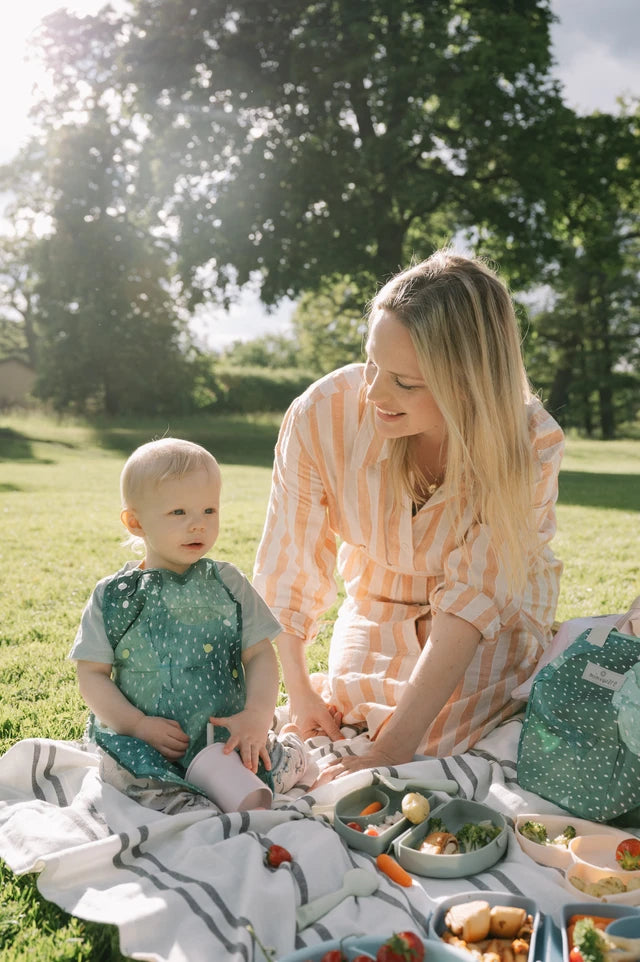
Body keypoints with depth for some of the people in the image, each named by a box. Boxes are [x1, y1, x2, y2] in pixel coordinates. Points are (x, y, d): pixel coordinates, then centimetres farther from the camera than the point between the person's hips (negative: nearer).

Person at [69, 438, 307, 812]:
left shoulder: (228, 583, 5)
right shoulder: (113, 596, 1)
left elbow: (260, 654, 2)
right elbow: (92, 674, 1)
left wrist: (258, 715, -15)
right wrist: (138, 725, -13)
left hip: (227, 736, 2)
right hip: (142, 740, -1)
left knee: (293, 759, -18)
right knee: (118, 766, -31)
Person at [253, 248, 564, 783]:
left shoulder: (530, 445, -30)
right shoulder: (322, 415, -28)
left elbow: (470, 602, -29)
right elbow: (286, 567, -15)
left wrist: (392, 751, -34)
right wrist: (299, 691, -8)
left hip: (493, 625, -1)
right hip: (378, 614, 2)